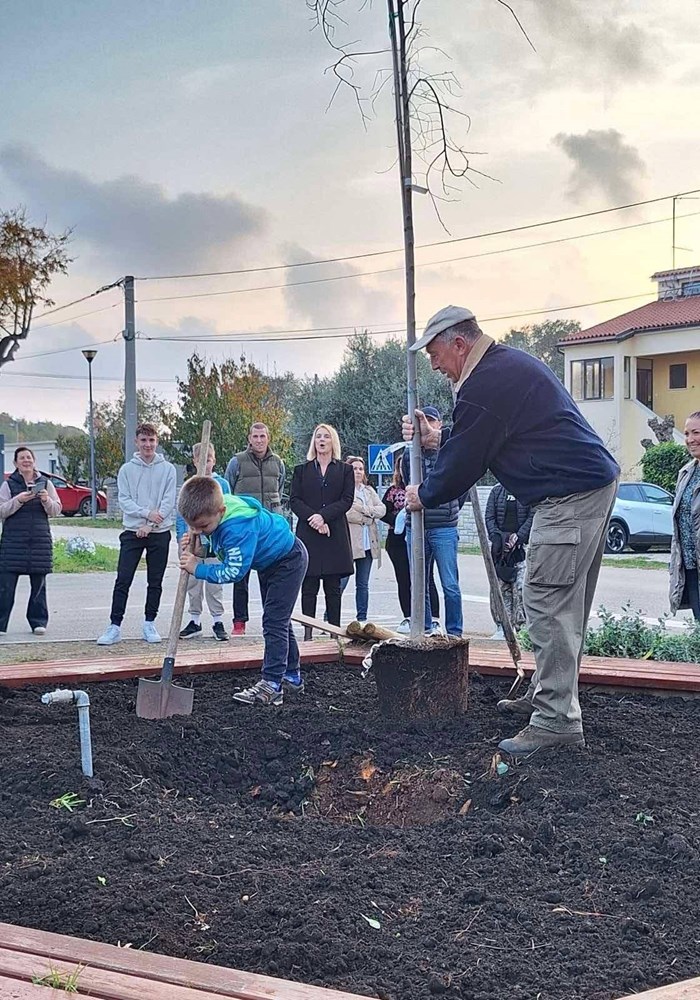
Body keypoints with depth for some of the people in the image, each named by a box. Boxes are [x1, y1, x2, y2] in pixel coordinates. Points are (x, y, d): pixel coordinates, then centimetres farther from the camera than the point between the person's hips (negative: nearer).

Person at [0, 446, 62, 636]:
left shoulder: (45, 483, 10)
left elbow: (56, 510, 7)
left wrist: (47, 500, -13)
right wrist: (18, 500, -18)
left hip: (40, 540, 2)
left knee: (39, 584, 6)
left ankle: (38, 621, 15)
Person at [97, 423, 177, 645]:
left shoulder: (168, 469, 4)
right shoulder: (127, 469, 5)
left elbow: (169, 501, -3)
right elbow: (124, 500, -1)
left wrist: (149, 525, -12)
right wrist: (147, 513, -16)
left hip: (160, 533, 0)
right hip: (132, 532, 0)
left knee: (155, 582, 7)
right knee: (123, 581, -5)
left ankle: (149, 624, 17)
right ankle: (115, 626, -3)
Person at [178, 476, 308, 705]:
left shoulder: (238, 527, -43)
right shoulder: (210, 513, -16)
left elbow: (234, 571, -40)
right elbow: (212, 544, -1)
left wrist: (198, 568, -32)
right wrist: (199, 549, -23)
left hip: (288, 559, -10)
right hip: (268, 561, 10)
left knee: (274, 621, -13)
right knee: (277, 620, 17)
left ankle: (271, 684, -11)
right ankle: (292, 677, 29)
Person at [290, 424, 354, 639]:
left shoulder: (345, 470, 11)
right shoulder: (301, 470, 14)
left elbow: (347, 500, 0)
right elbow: (294, 500, 4)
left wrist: (323, 516, -13)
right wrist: (312, 518, -12)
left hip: (335, 534, 0)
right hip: (307, 534, 1)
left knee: (333, 587, 1)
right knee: (309, 587, -1)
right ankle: (308, 632, 0)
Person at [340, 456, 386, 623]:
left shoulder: (369, 490, 19)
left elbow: (382, 509, 8)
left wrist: (364, 509, -8)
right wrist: (367, 517, -8)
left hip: (368, 543, 6)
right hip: (348, 543, -6)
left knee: (363, 584, 10)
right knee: (341, 582, -9)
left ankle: (362, 618, 15)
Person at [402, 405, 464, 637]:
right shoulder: (409, 455, 8)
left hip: (444, 530, -4)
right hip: (416, 529, 4)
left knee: (450, 585, -4)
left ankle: (454, 633, 3)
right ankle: (427, 628, 20)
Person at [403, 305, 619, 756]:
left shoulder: (483, 385, -15)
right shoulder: (511, 362, 19)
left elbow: (463, 464, -9)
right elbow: (483, 440, 29)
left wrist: (424, 495, 8)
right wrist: (436, 438, 25)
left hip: (569, 495, -11)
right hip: (597, 482, 11)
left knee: (548, 602, -10)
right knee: (565, 602, 16)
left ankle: (557, 719, -9)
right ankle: (547, 694, 26)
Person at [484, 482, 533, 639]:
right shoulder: (497, 490, 12)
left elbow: (532, 518, -4)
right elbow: (489, 517, 9)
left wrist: (517, 537, -15)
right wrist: (496, 536, -8)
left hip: (522, 545, -3)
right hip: (500, 546, 3)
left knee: (521, 588, -9)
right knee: (500, 587, 1)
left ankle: (520, 626, -4)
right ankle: (502, 627, 7)